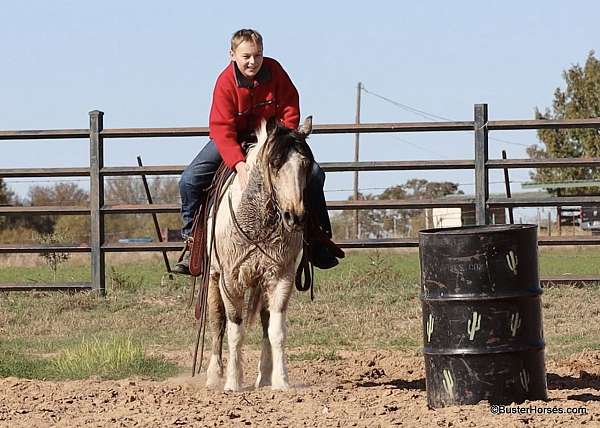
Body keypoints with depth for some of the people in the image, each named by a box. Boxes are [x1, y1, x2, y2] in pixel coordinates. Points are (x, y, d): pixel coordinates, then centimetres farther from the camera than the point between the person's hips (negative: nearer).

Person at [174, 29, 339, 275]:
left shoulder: (274, 70, -14)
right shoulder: (226, 82, -23)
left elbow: (290, 108, -7)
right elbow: (221, 129, -30)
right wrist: (239, 164, -44)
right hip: (232, 139, -2)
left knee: (313, 173, -13)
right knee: (189, 180, -19)